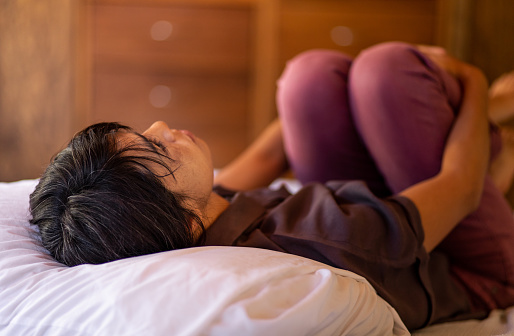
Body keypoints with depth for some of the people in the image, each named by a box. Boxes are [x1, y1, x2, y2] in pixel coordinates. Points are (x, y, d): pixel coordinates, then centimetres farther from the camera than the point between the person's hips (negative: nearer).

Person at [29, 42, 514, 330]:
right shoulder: (329, 245, -46)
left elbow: (262, 160, -2)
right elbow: (459, 186, -29)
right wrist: (473, 85, -8)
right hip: (473, 271, -6)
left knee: (316, 72, -2)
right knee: (387, 66, -16)